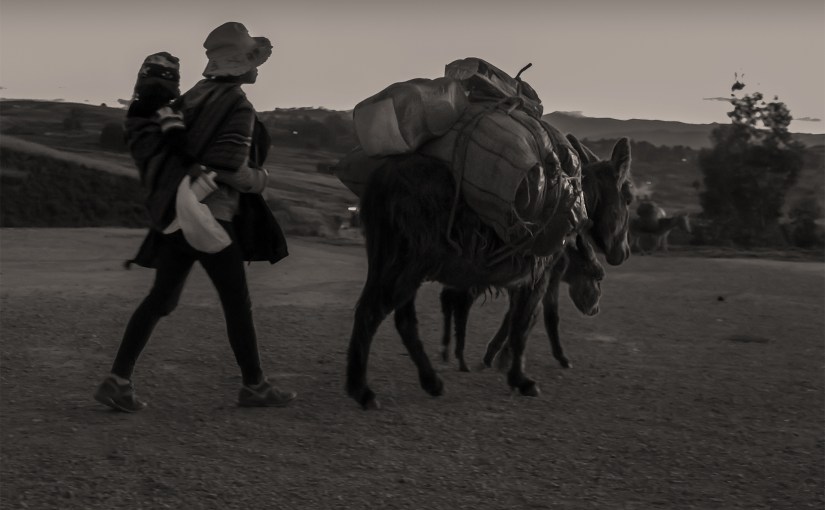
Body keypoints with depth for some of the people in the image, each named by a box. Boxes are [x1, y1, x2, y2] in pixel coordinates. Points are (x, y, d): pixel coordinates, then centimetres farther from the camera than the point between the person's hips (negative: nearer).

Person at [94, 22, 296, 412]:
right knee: (237, 302, 4)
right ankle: (254, 386, 17)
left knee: (162, 298, 9)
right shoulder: (240, 107, -13)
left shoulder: (197, 96, 13)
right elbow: (233, 169, -21)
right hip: (210, 214, -8)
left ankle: (117, 381, 5)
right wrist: (256, 182, 1)